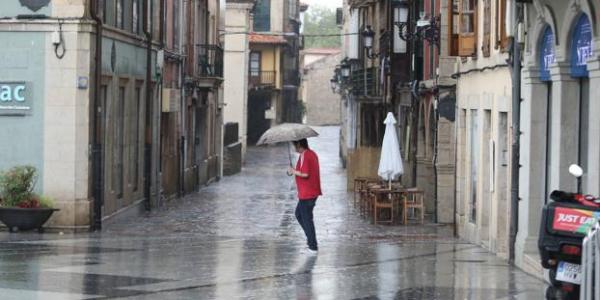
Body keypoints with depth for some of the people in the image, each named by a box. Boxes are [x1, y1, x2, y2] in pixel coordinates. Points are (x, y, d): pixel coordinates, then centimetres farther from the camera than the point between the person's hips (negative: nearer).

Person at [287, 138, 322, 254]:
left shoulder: (304, 156, -19)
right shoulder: (312, 154, 12)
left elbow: (305, 174, -26)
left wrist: (293, 171, -11)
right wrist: (296, 171, 16)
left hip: (306, 194, -10)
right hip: (313, 191, 10)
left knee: (306, 219, -3)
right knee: (299, 214, 22)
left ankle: (313, 247, 1)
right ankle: (311, 239, 22)